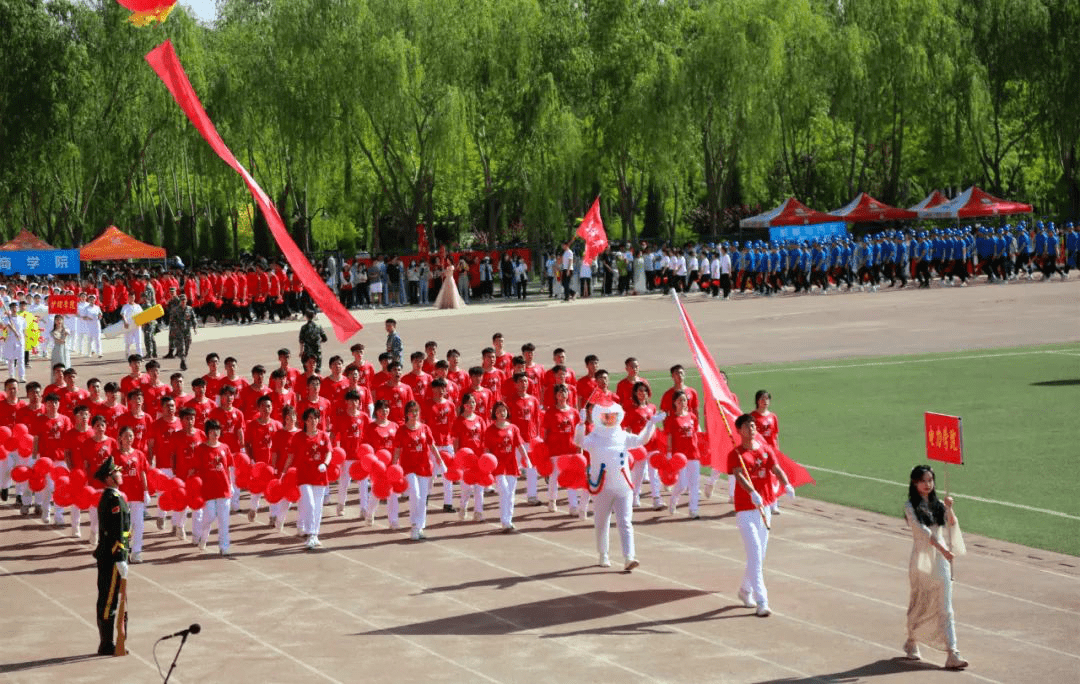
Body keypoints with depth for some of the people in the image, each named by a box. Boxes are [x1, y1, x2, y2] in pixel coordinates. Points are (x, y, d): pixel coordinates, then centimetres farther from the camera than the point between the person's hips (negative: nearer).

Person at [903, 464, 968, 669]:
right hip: (922, 559, -3)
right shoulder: (910, 506, -2)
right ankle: (911, 642, 33)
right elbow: (922, 529, -15)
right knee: (920, 604, 9)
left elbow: (952, 526, 0)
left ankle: (952, 654, -10)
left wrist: (949, 509, -18)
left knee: (945, 608, -4)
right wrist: (942, 548, -26)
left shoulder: (938, 504, 11)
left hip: (942, 560, 3)